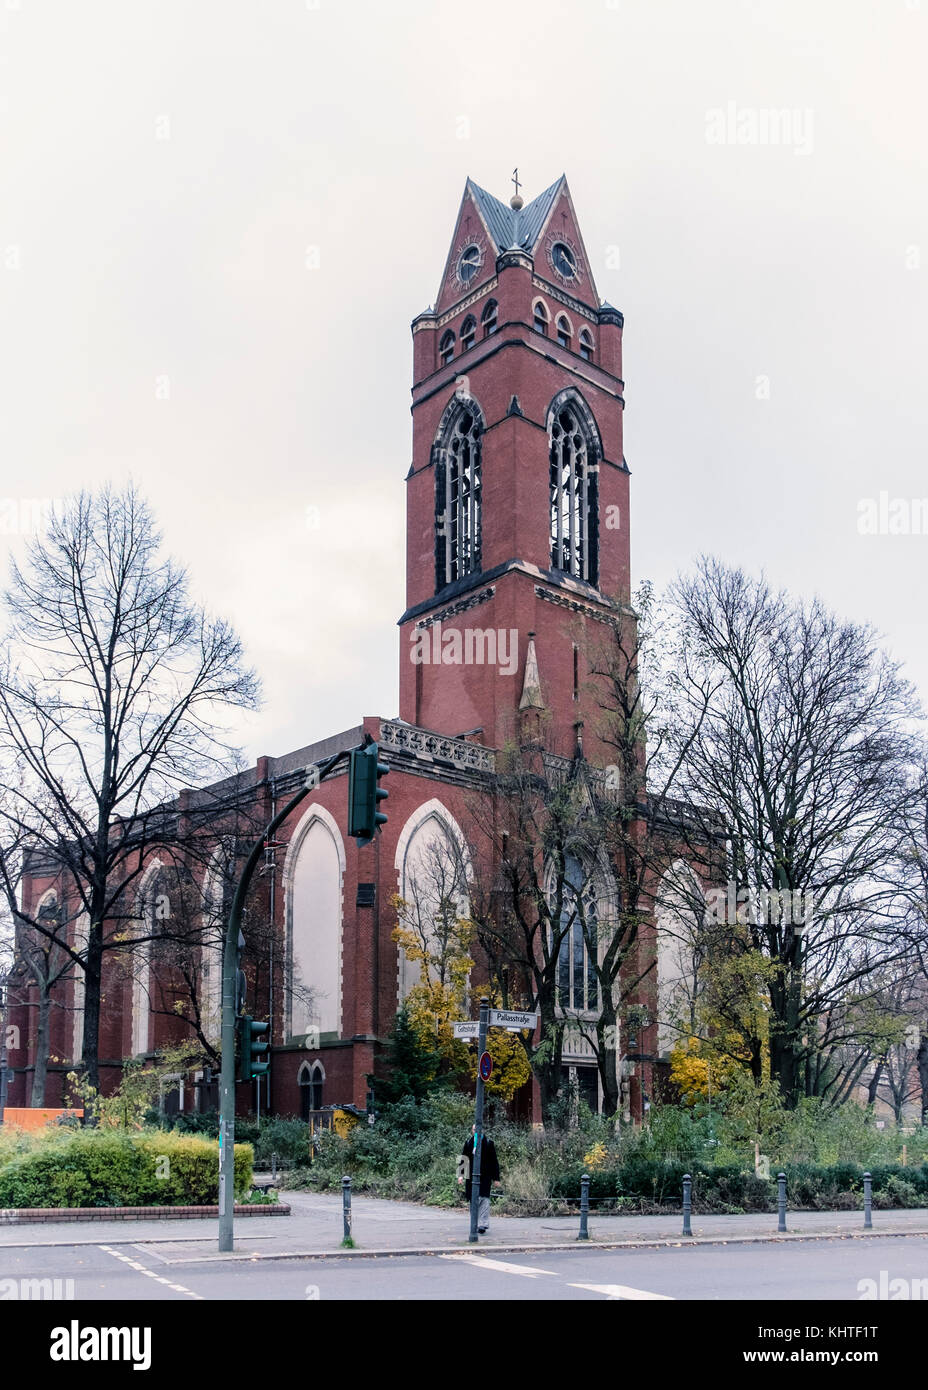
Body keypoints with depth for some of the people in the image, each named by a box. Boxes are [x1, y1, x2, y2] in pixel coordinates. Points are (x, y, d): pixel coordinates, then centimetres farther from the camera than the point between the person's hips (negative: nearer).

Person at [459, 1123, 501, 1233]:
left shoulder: (489, 1143, 0)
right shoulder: (468, 1143, 7)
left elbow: (494, 1162, 2)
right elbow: (463, 1159, 8)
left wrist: (496, 1178, 0)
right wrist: (461, 1174, -3)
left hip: (485, 1176, -3)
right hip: (471, 1177, 3)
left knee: (484, 1200, -11)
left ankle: (483, 1225, -11)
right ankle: (476, 1224, 20)